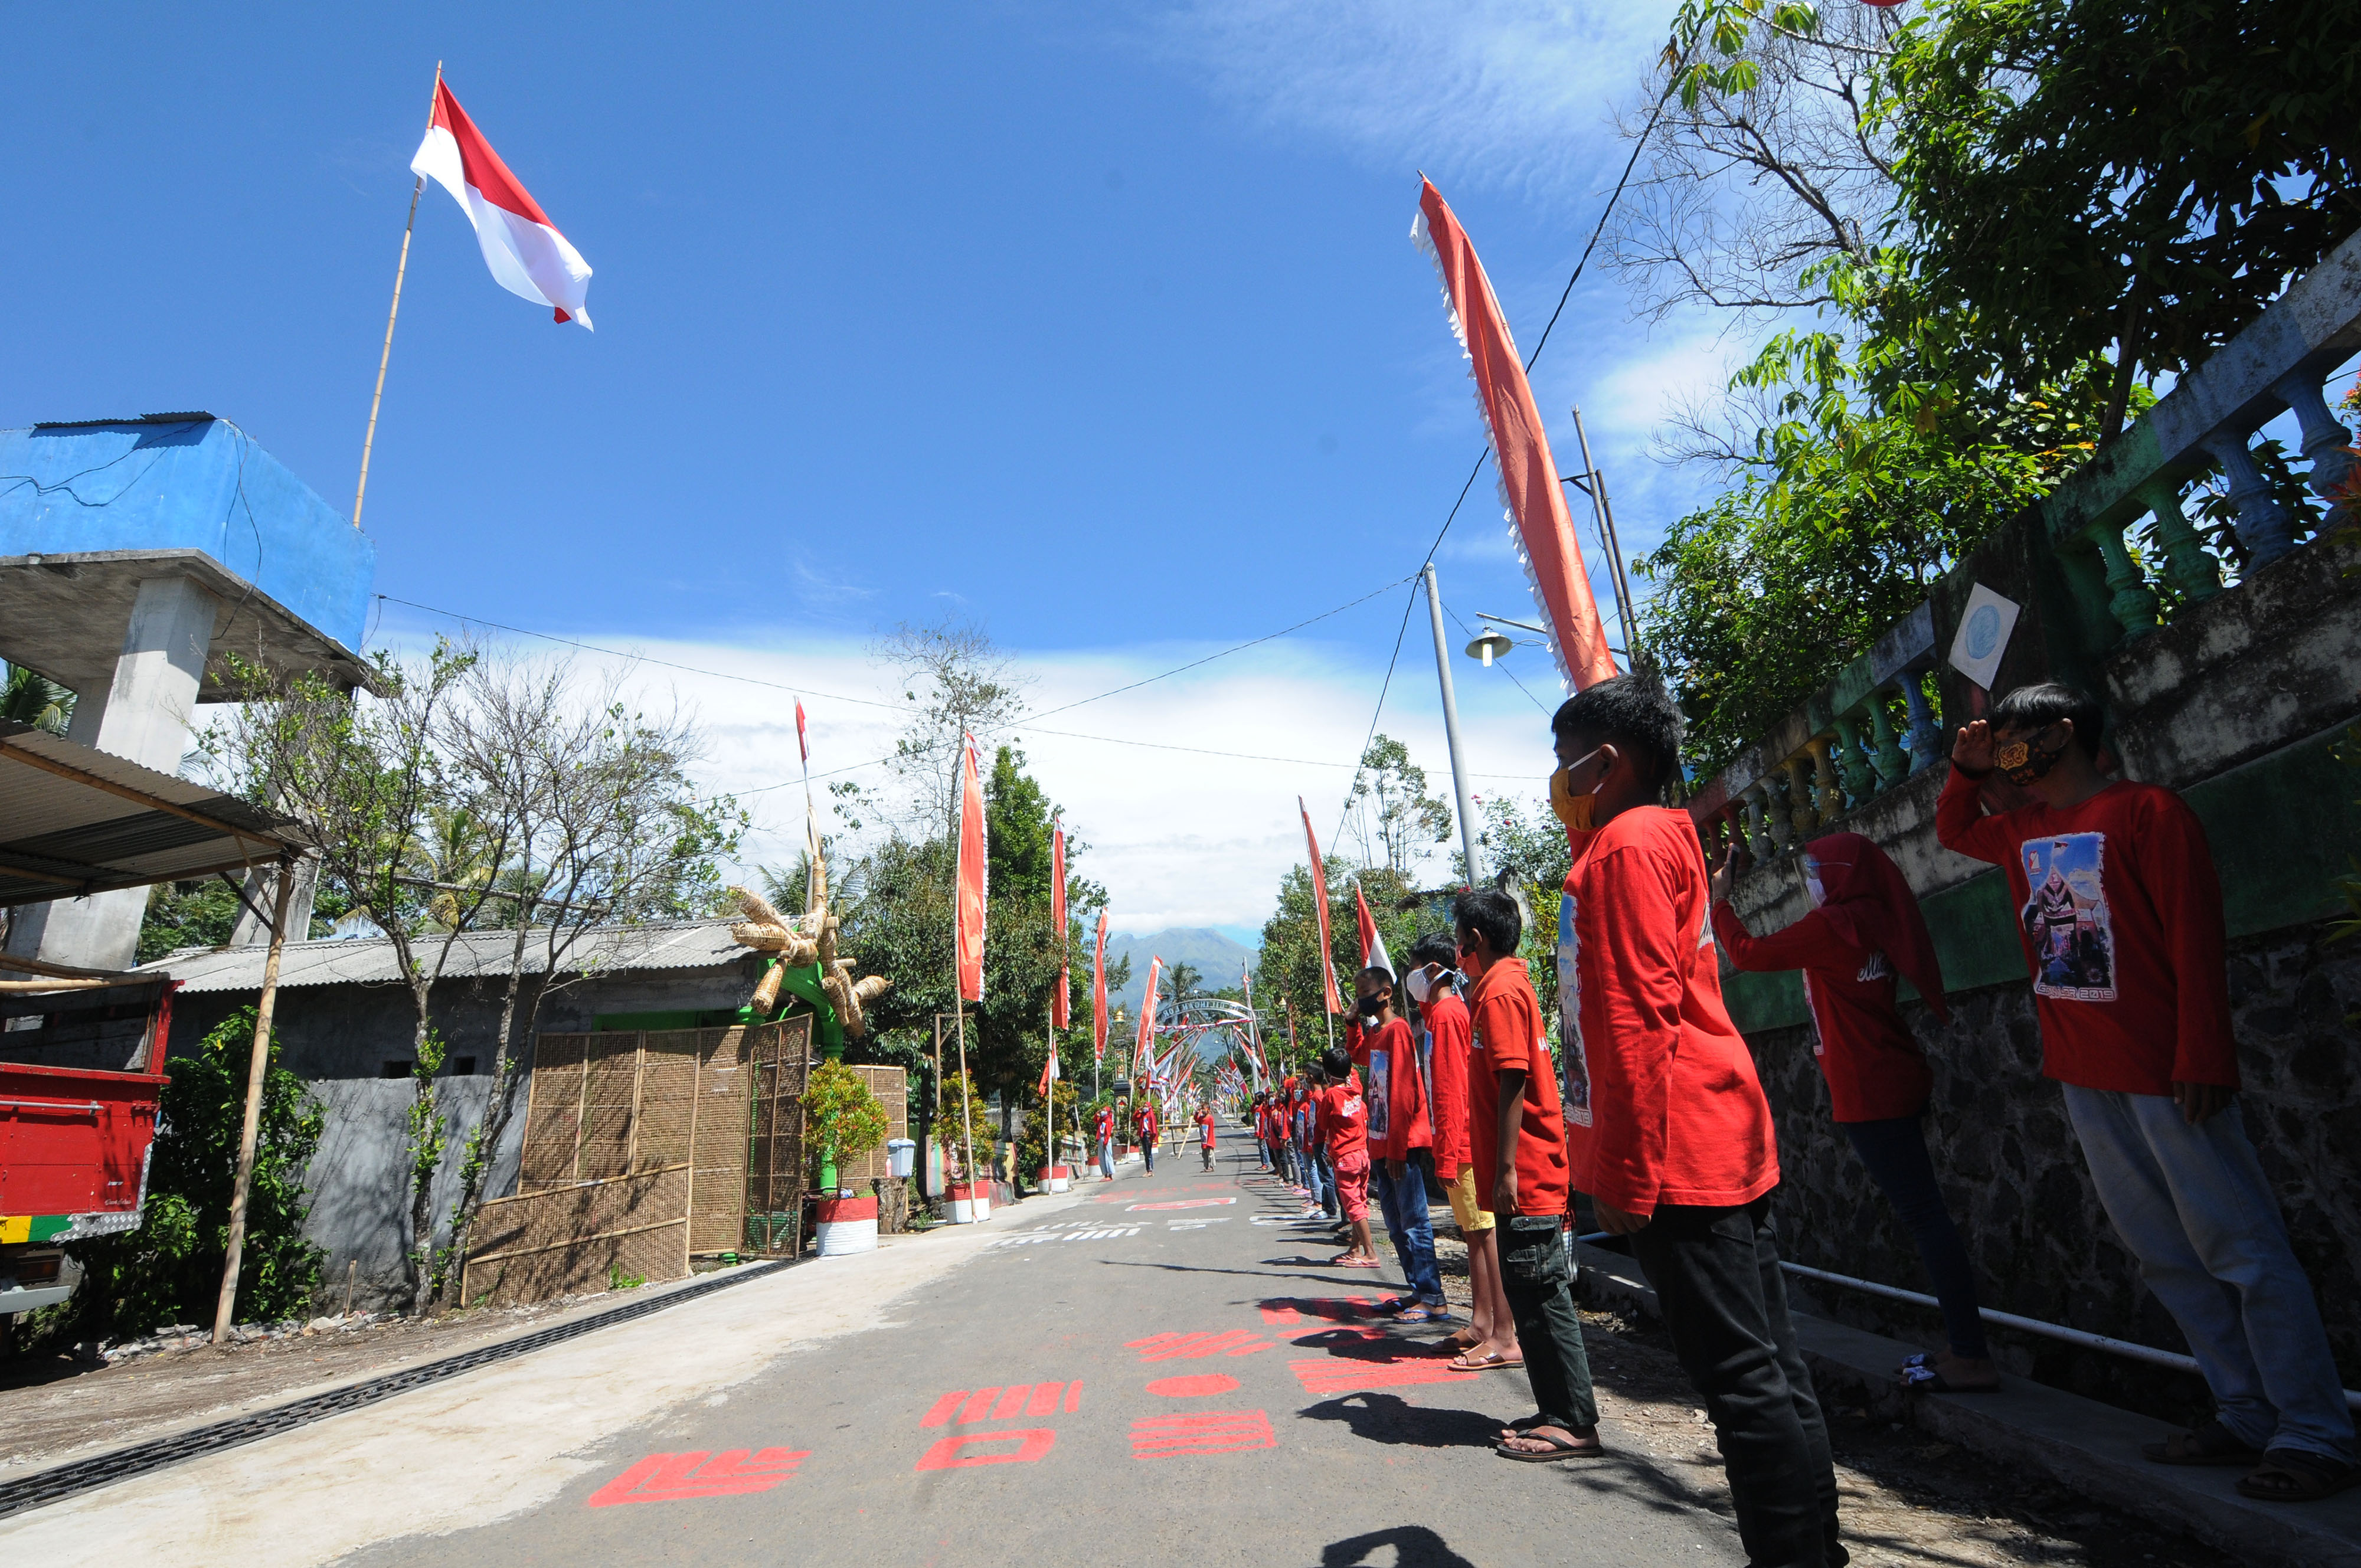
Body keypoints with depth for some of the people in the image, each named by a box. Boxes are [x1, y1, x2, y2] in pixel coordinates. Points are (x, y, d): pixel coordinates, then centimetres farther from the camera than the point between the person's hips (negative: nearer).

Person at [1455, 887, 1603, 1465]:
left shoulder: (1499, 991, -15)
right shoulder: (1506, 984, 15)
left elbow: (1512, 1084, -21)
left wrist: (1506, 1169, -20)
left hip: (1525, 1177, -10)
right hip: (1529, 1177, 10)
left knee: (1542, 1298, -2)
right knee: (1531, 1298, 15)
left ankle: (1575, 1425, 6)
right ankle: (1558, 1411, 24)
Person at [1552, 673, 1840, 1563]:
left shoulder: (1625, 844, -13)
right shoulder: (1658, 838, 18)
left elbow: (1638, 1020, -19)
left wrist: (1625, 1170, -18)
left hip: (1674, 1156, -10)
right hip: (1727, 1150, 10)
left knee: (1741, 1376, -3)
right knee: (1767, 1365, 16)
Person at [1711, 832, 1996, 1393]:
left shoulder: (1831, 924, -16)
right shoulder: (1873, 919, 9)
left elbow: (1748, 952, -7)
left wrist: (1720, 902, 6)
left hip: (1870, 1094, -9)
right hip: (1893, 1083, 9)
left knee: (1923, 1214, -7)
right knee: (1921, 1211, 13)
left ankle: (1973, 1357, -2)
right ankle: (1965, 1346, 20)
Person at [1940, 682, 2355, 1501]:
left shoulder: (2149, 811, -8)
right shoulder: (2022, 831, 12)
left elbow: (2196, 936, -13)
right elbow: (1954, 829, 32)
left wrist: (2201, 1058, -17)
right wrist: (1965, 769, 13)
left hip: (2162, 1069, -7)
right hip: (2083, 1078, 7)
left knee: (2241, 1249, -1)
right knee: (2166, 1256, 12)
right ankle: (2248, 1416, 21)